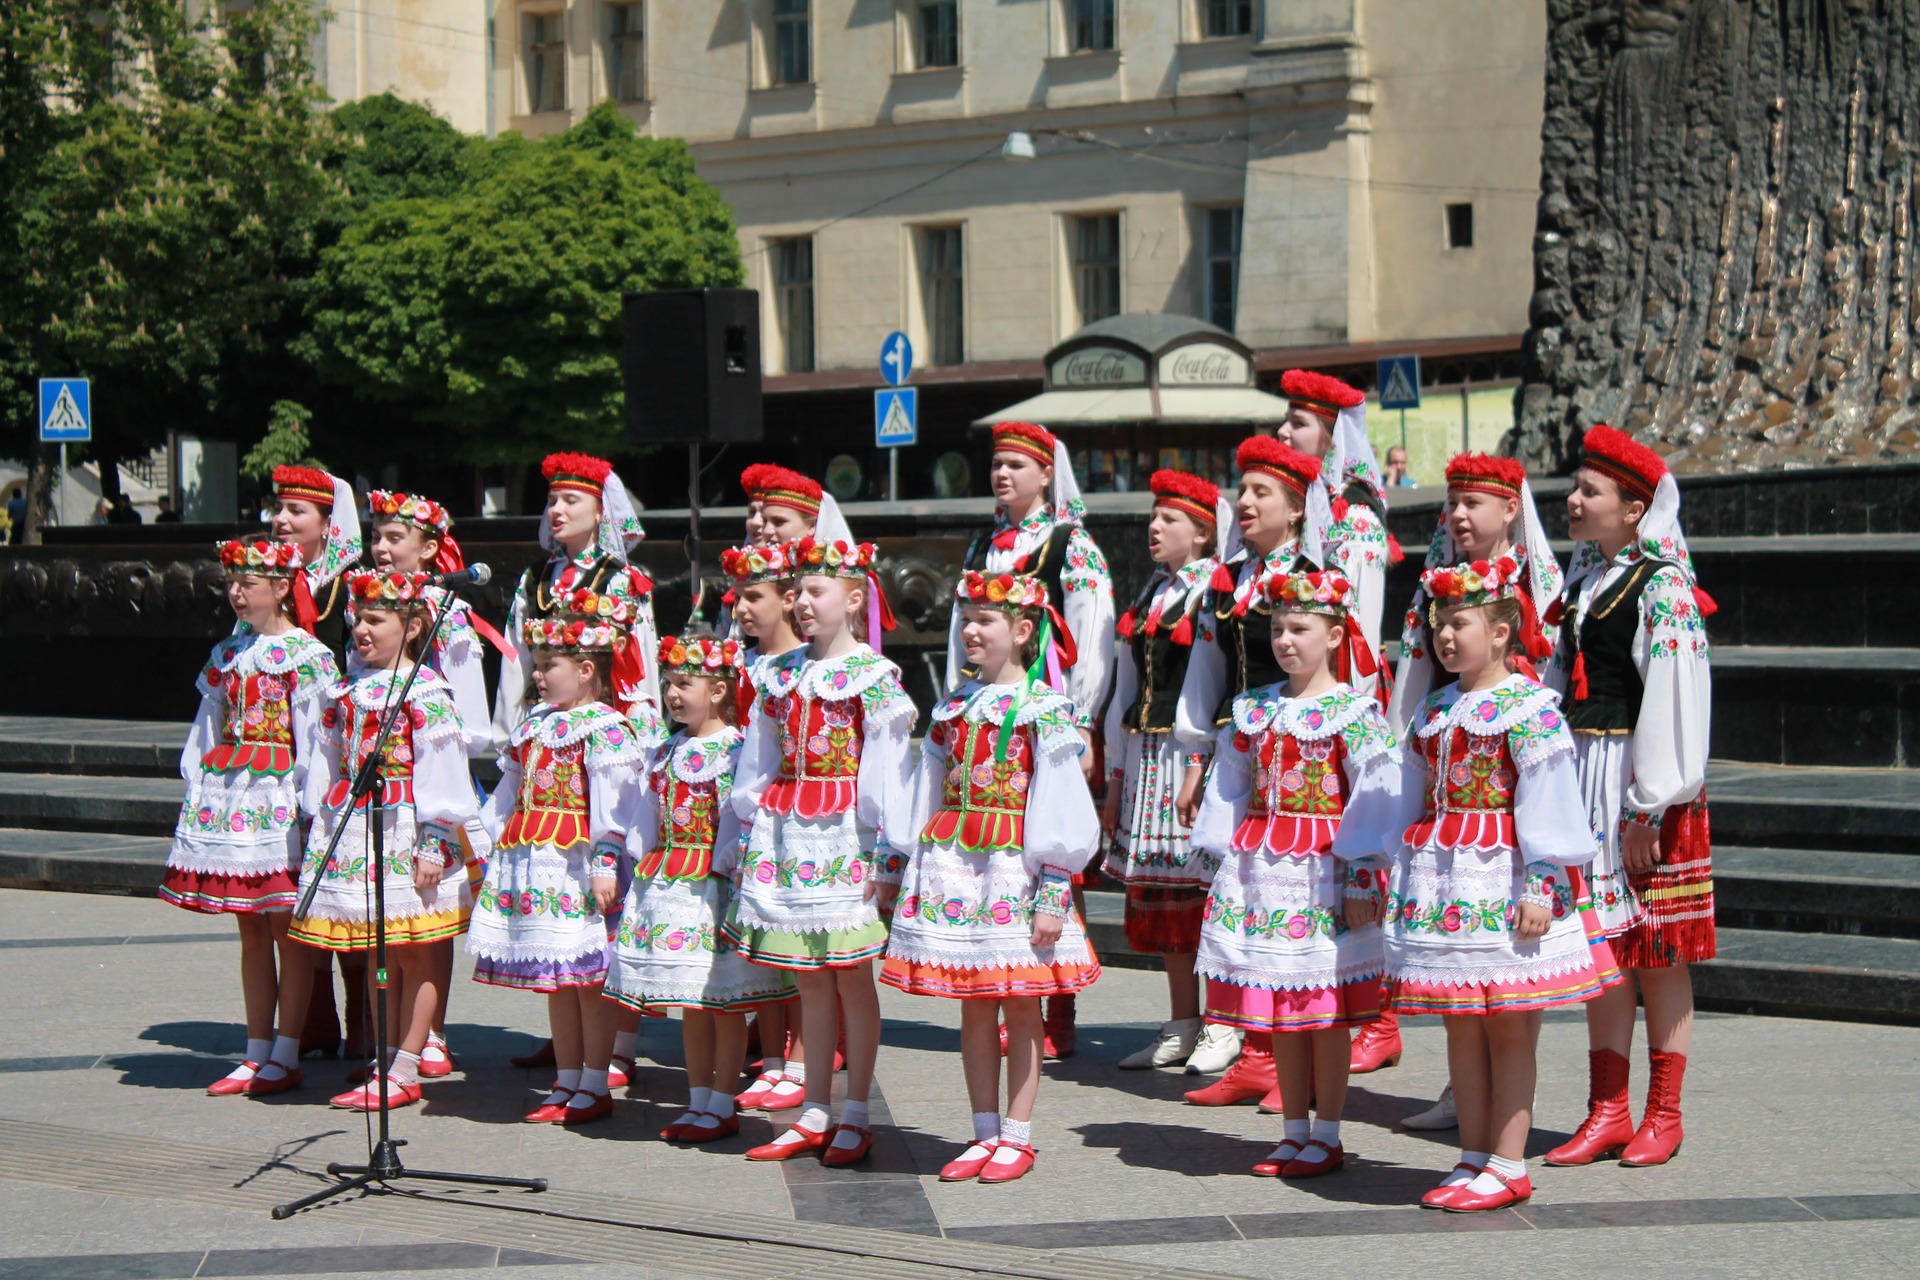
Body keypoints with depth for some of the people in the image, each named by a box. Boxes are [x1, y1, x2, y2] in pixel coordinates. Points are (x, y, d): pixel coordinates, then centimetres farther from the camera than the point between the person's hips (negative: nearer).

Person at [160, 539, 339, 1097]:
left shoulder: (305, 656, -7)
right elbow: (207, 726, 17)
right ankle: (256, 1053, 16)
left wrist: (308, 805, -14)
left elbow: (312, 738, -10)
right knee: (251, 931, 10)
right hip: (227, 796, 6)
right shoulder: (227, 653, 13)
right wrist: (195, 789, 9)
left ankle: (285, 1056, 4)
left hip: (278, 798, -6)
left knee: (287, 931, -1)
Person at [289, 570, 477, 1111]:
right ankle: (386, 1062, 19)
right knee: (378, 955, 12)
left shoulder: (425, 692, -9)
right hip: (353, 832, 7)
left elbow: (438, 773, -12)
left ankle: (405, 1070, 4)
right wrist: (322, 829, 16)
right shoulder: (347, 690, 13)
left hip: (404, 833, -7)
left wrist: (432, 844, -15)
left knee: (418, 953, 0)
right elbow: (328, 766, 19)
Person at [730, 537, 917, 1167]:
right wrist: (750, 827, 14)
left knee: (851, 973, 0)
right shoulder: (783, 672, 13)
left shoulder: (874, 677, -6)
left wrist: (884, 848, -14)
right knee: (808, 978, 10)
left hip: (844, 832, -6)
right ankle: (814, 1115, 17)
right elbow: (758, 760, 17)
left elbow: (886, 767, -10)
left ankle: (855, 1118, 7)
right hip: (786, 830, 6)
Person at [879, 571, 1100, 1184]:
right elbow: (927, 796, 18)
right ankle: (985, 1133, 16)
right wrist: (899, 870, 17)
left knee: (1021, 1007, 1)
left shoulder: (1045, 709, -6)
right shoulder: (954, 706, 12)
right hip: (953, 860, 6)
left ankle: (1017, 1136, 9)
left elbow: (1061, 810, -9)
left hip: (1015, 868, -6)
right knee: (973, 1008, 9)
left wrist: (1053, 894, -13)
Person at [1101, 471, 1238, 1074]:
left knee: (1207, 884, -6)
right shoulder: (1149, 595, 17)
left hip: (1197, 751, -8)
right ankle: (1181, 1028, 16)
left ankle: (1222, 1030, 2)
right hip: (1148, 756, 8)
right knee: (1161, 887, 9)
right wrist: (1117, 778, 17)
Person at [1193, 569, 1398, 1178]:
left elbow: (1371, 801, -9)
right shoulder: (1253, 709, 10)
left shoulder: (1355, 712, -6)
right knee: (1279, 1017, 9)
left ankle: (1327, 1136, 10)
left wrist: (1359, 879, -13)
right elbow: (1230, 790, 15)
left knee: (1325, 1013, 0)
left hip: (1321, 871, -5)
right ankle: (1295, 1132, 19)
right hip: (1259, 867, 5)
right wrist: (1223, 861, 10)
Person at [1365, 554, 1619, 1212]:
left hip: (1501, 879, -7)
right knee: (1460, 1024, 10)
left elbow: (1548, 805, -12)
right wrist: (1383, 873, 18)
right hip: (1439, 879, 7)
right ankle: (1474, 1158, 18)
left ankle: (1507, 1166, 4)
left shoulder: (1530, 708, -8)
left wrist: (1539, 887, -16)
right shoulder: (1435, 709, 14)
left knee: (1508, 1027, -1)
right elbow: (1411, 801, 20)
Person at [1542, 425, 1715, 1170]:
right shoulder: (1584, 578, 12)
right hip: (1582, 774, 7)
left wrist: (1651, 805, -17)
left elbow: (1674, 698, -15)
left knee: (1658, 948, 2)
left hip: (1641, 783, -7)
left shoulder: (1661, 586, -11)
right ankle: (1607, 1112, 13)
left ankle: (1663, 1114, 11)